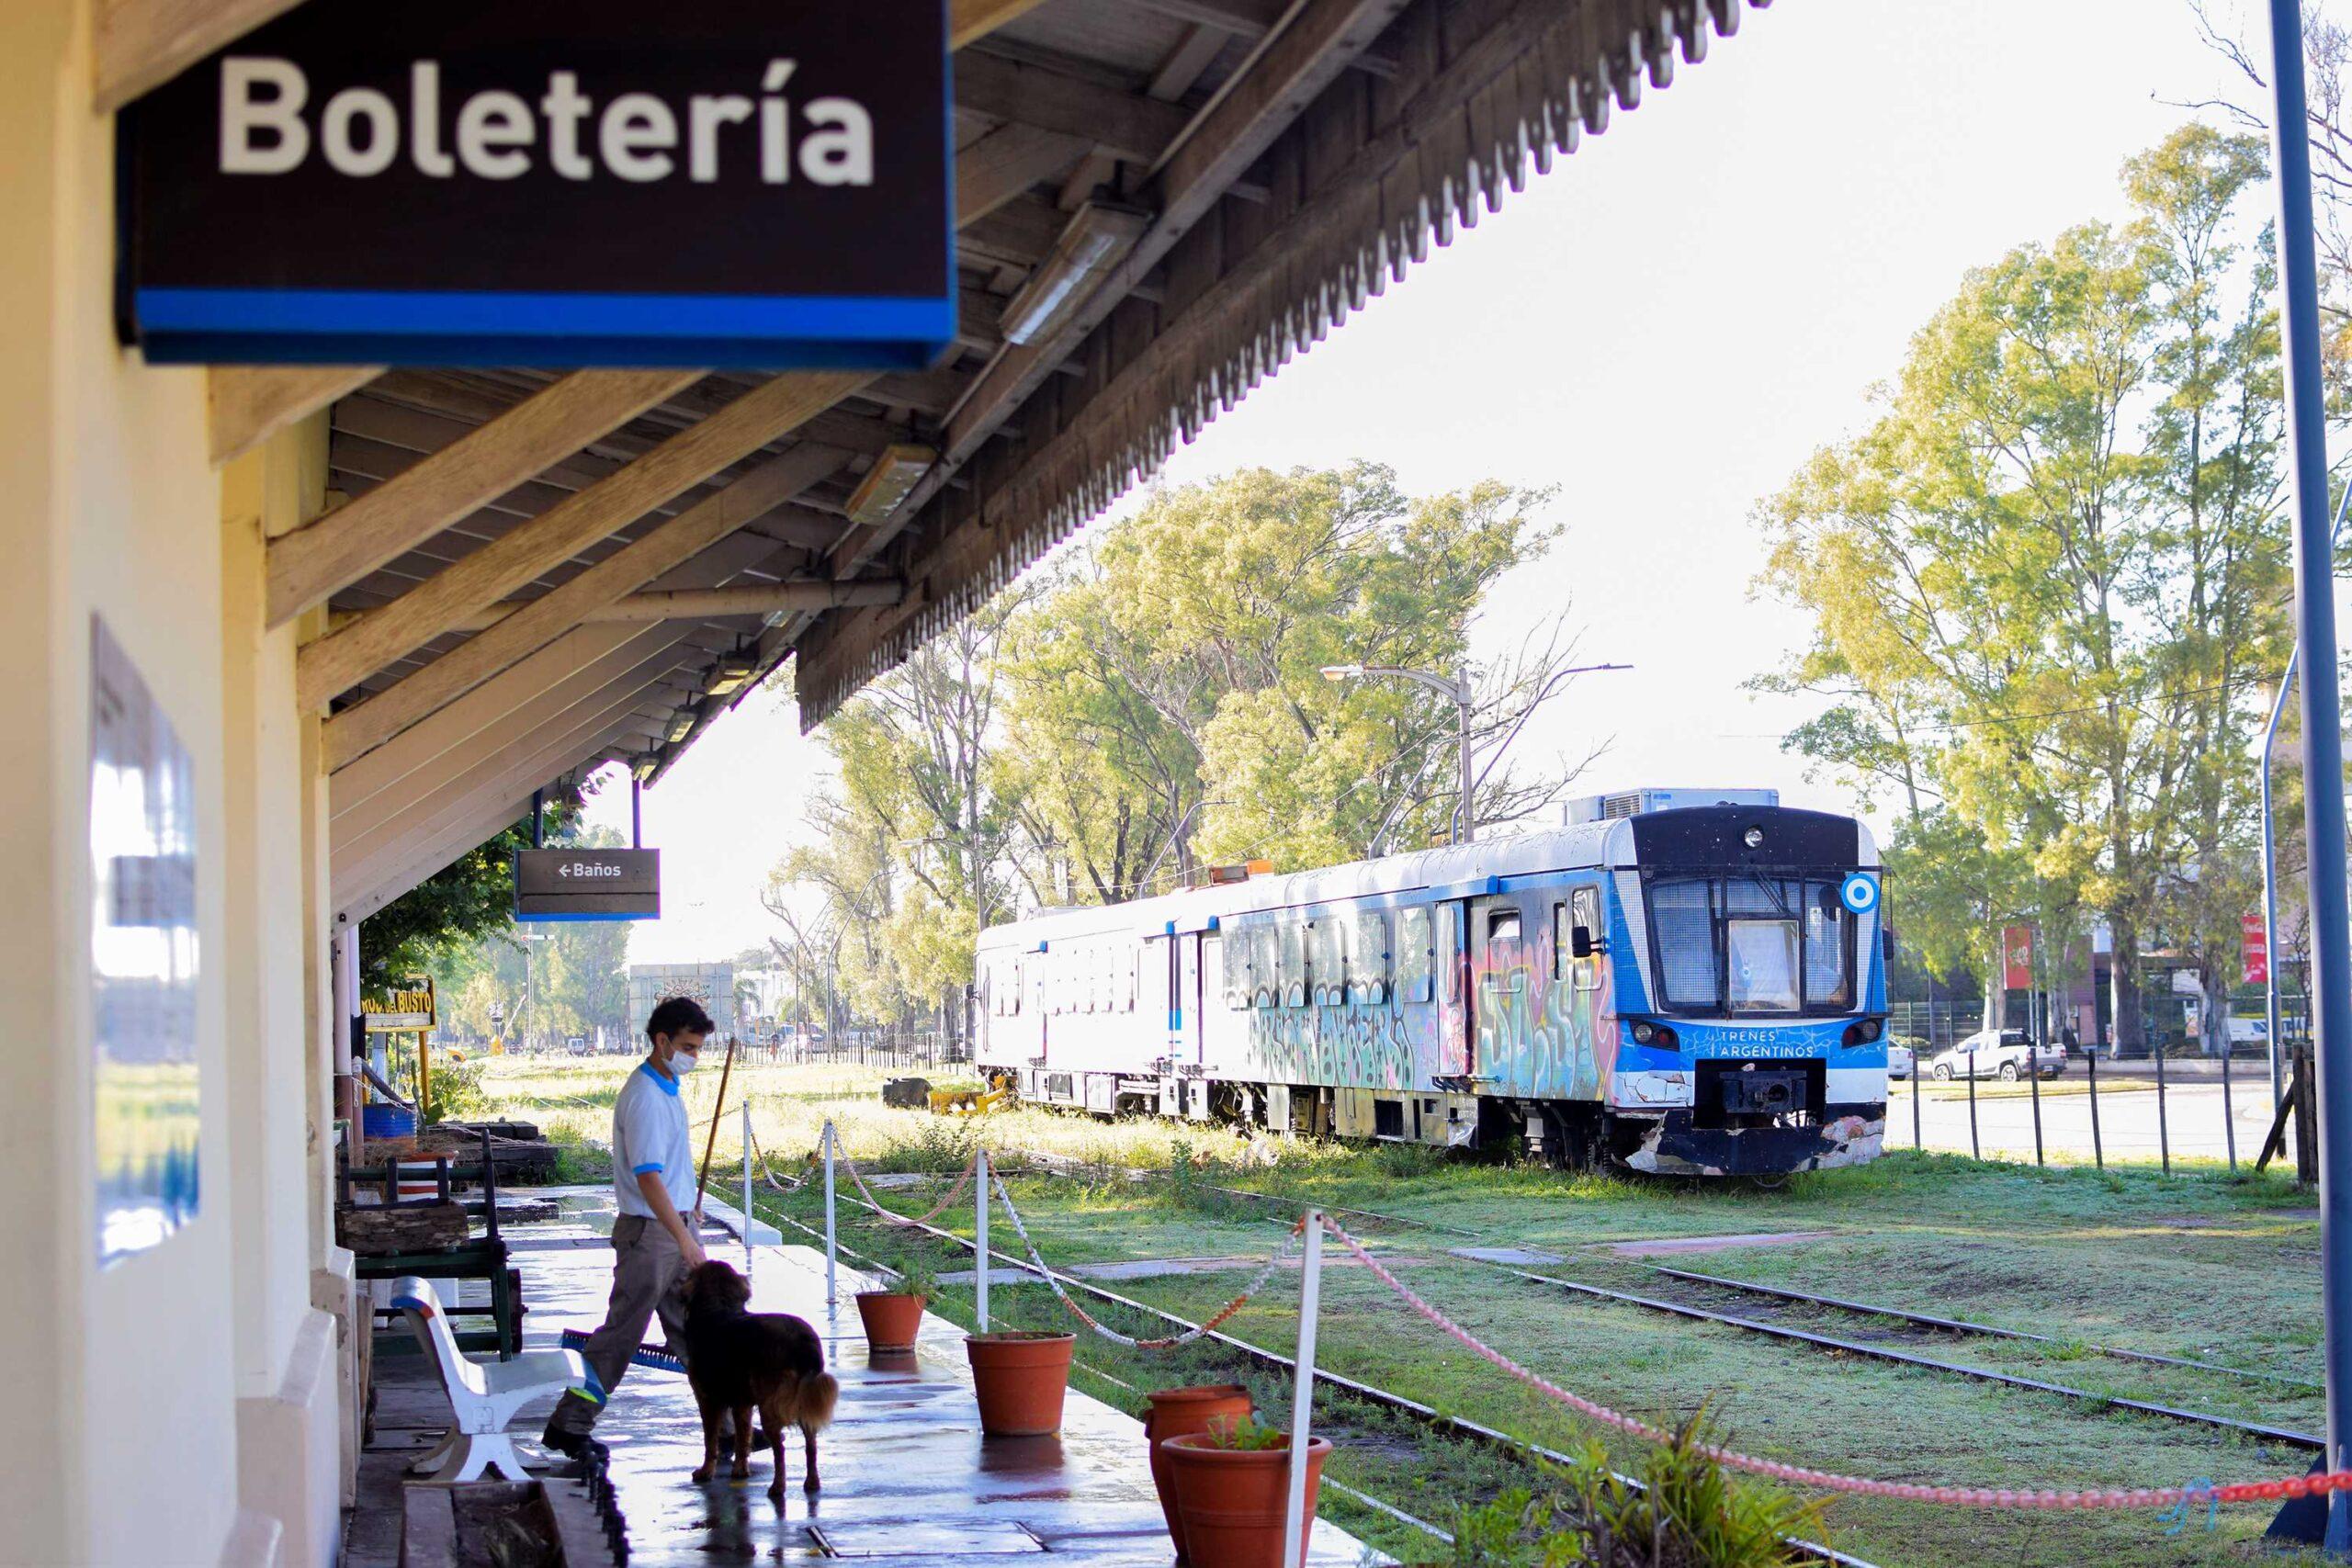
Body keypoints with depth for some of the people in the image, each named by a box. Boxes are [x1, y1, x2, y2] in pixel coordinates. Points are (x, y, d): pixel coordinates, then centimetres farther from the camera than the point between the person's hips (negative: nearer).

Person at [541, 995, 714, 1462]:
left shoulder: (668, 1086, 10)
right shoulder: (644, 1096, -21)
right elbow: (647, 1177, -27)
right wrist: (684, 1239, -30)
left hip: (676, 1225, 9)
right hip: (648, 1231, -9)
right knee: (622, 1332, -4)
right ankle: (568, 1426, 4)